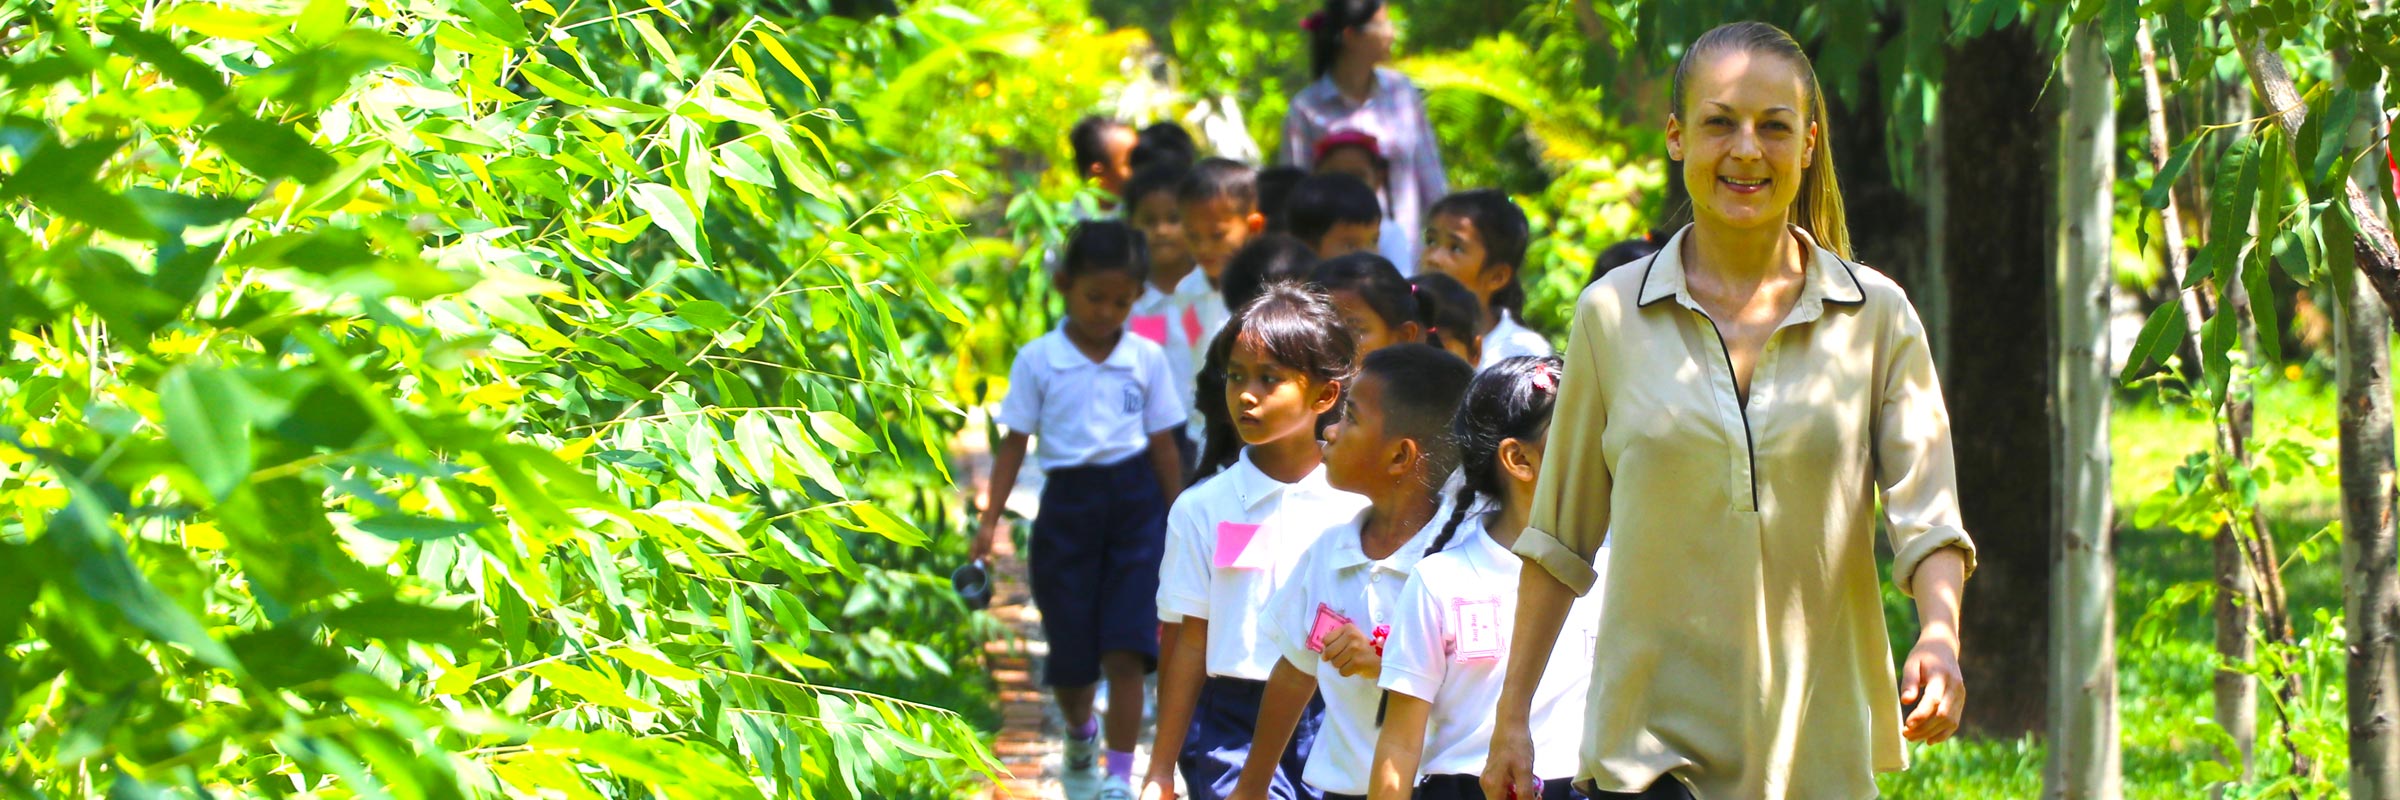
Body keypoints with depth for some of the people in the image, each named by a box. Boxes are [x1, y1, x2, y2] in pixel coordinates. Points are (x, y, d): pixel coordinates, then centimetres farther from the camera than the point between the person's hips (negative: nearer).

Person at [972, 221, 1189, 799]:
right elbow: (1015, 443, 3)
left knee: (1126, 650, -10)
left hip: (1135, 501, 0)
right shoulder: (1038, 361, -1)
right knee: (1071, 656, 7)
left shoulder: (1147, 359, 1)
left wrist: (1179, 525, 9)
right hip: (1068, 502, 0)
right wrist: (989, 520, -3)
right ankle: (1080, 729, 41)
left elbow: (1164, 446, 7)